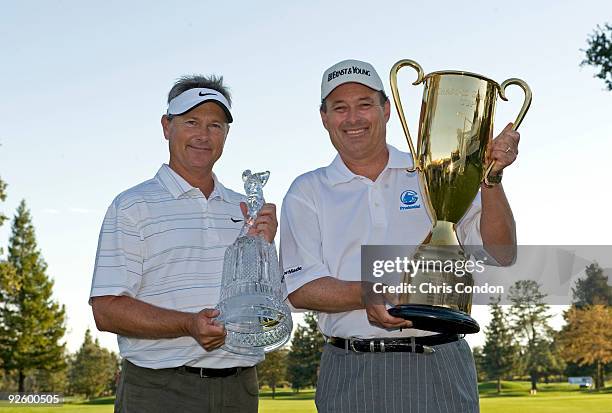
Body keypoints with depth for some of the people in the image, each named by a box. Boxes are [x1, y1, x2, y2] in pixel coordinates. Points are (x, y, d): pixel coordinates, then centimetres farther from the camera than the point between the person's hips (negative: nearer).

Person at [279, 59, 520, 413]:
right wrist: (367, 294, -19)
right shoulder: (307, 194, 9)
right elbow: (299, 289, -2)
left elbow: (500, 254, 2)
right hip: (351, 377, 0)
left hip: (439, 372, 0)